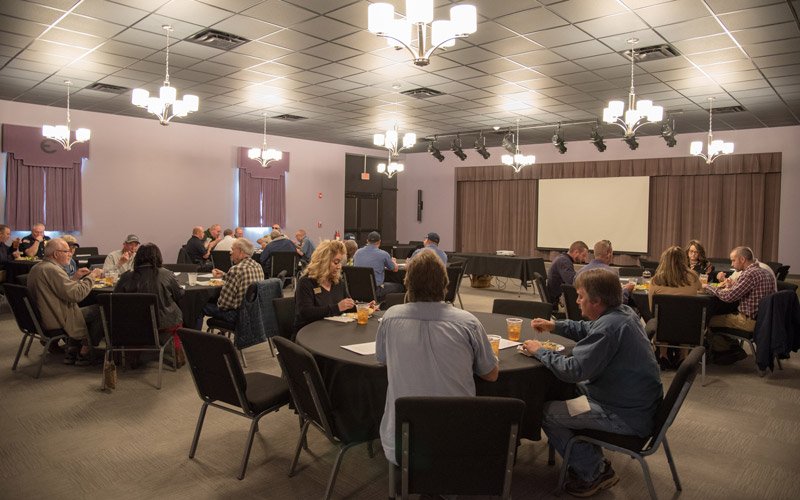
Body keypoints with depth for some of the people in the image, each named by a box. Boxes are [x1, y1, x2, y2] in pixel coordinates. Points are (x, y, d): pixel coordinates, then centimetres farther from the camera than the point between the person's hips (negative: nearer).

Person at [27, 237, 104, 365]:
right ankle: (85, 352, 8)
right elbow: (77, 294, -26)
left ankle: (72, 351, 23)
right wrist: (91, 276, -16)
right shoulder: (52, 270, -22)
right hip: (56, 321, -11)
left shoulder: (36, 268, 10)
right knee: (98, 310, -4)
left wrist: (76, 277, 14)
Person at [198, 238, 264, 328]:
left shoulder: (236, 269, -22)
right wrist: (224, 275, 21)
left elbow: (223, 303, -17)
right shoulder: (258, 266, 3)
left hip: (238, 314, -9)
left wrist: (219, 304, 4)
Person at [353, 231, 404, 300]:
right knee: (399, 286, 15)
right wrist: (393, 262, 33)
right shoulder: (383, 254, -7)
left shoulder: (357, 252, 6)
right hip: (375, 291, -6)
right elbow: (395, 269, 8)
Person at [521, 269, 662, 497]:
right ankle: (592, 459, 28)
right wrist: (556, 326, 11)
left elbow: (573, 369, -30)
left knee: (546, 412, -6)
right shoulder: (623, 312, 3)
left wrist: (540, 351, -15)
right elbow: (588, 329, 22)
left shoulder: (609, 327, -28)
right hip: (640, 402, 10)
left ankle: (594, 473, 9)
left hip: (628, 416, -10)